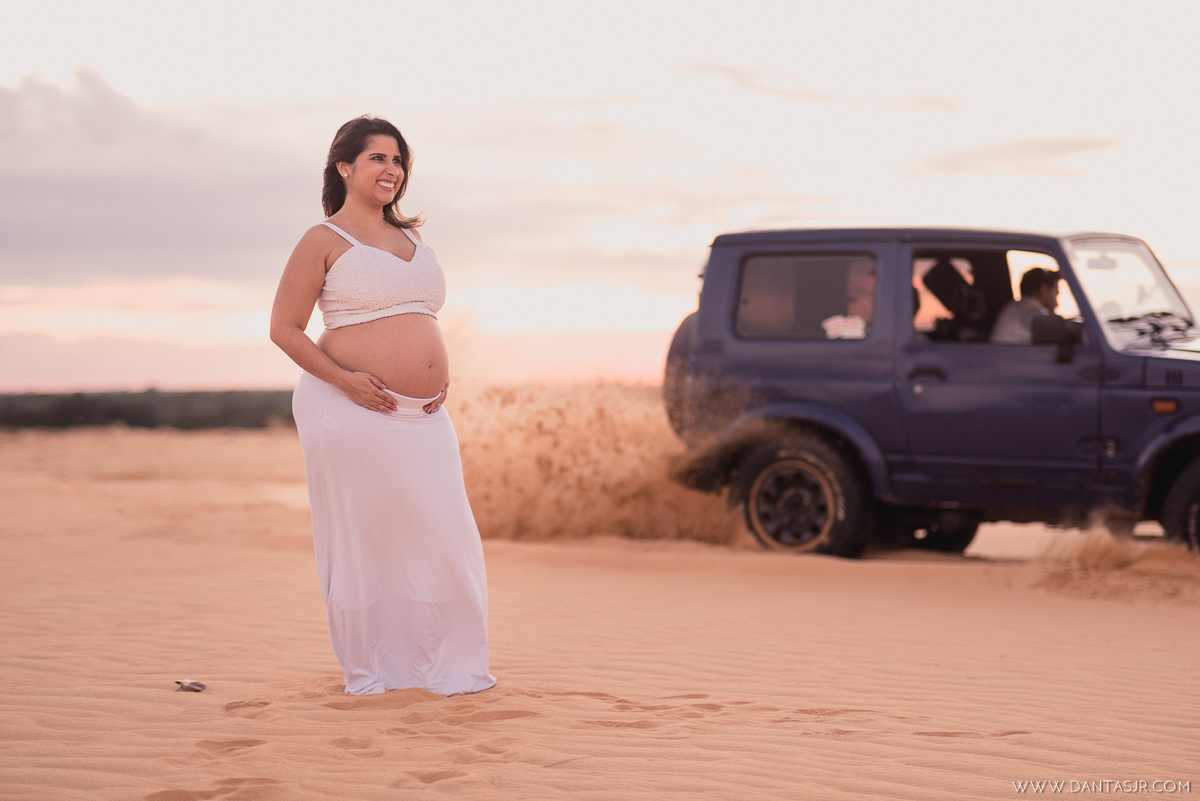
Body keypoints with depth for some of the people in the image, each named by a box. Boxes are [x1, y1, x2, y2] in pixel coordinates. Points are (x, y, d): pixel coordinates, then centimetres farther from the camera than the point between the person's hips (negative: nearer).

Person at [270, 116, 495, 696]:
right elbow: (283, 328, -5)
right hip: (351, 412, -6)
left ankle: (445, 667, 16)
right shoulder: (324, 241, -1)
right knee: (358, 539, 0)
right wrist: (344, 379, -15)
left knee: (441, 536, 3)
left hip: (422, 419, 6)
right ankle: (366, 670, 13)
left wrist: (440, 376, 13)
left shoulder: (408, 238, 19)